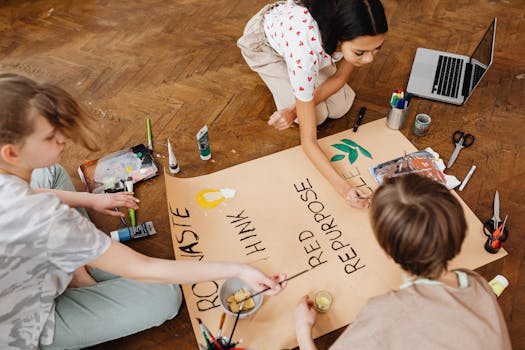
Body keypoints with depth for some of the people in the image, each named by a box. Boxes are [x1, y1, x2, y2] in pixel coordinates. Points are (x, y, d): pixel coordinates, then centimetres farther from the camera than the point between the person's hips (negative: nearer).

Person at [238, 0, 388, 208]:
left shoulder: (357, 31, -32)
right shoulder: (305, 52, -46)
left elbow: (340, 78, -13)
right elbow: (308, 140, -38)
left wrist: (294, 110, -26)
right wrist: (342, 187, -46)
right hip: (265, 42, -4)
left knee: (339, 108, -5)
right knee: (316, 115, -13)